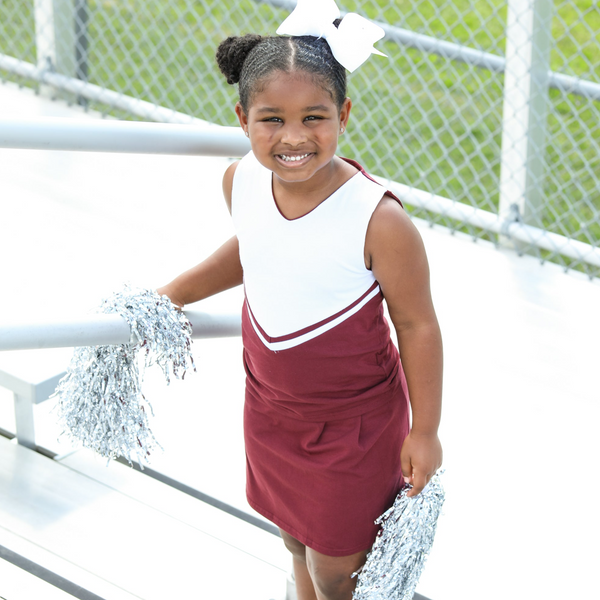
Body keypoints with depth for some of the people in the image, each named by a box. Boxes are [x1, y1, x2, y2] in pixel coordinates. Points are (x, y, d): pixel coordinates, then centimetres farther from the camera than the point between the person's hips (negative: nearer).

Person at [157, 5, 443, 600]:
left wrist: (424, 432, -10)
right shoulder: (241, 181, -13)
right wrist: (166, 297, 12)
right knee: (298, 546, 24)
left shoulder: (379, 221, -31)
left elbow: (417, 325, -18)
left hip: (354, 422, -5)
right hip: (269, 408, 5)